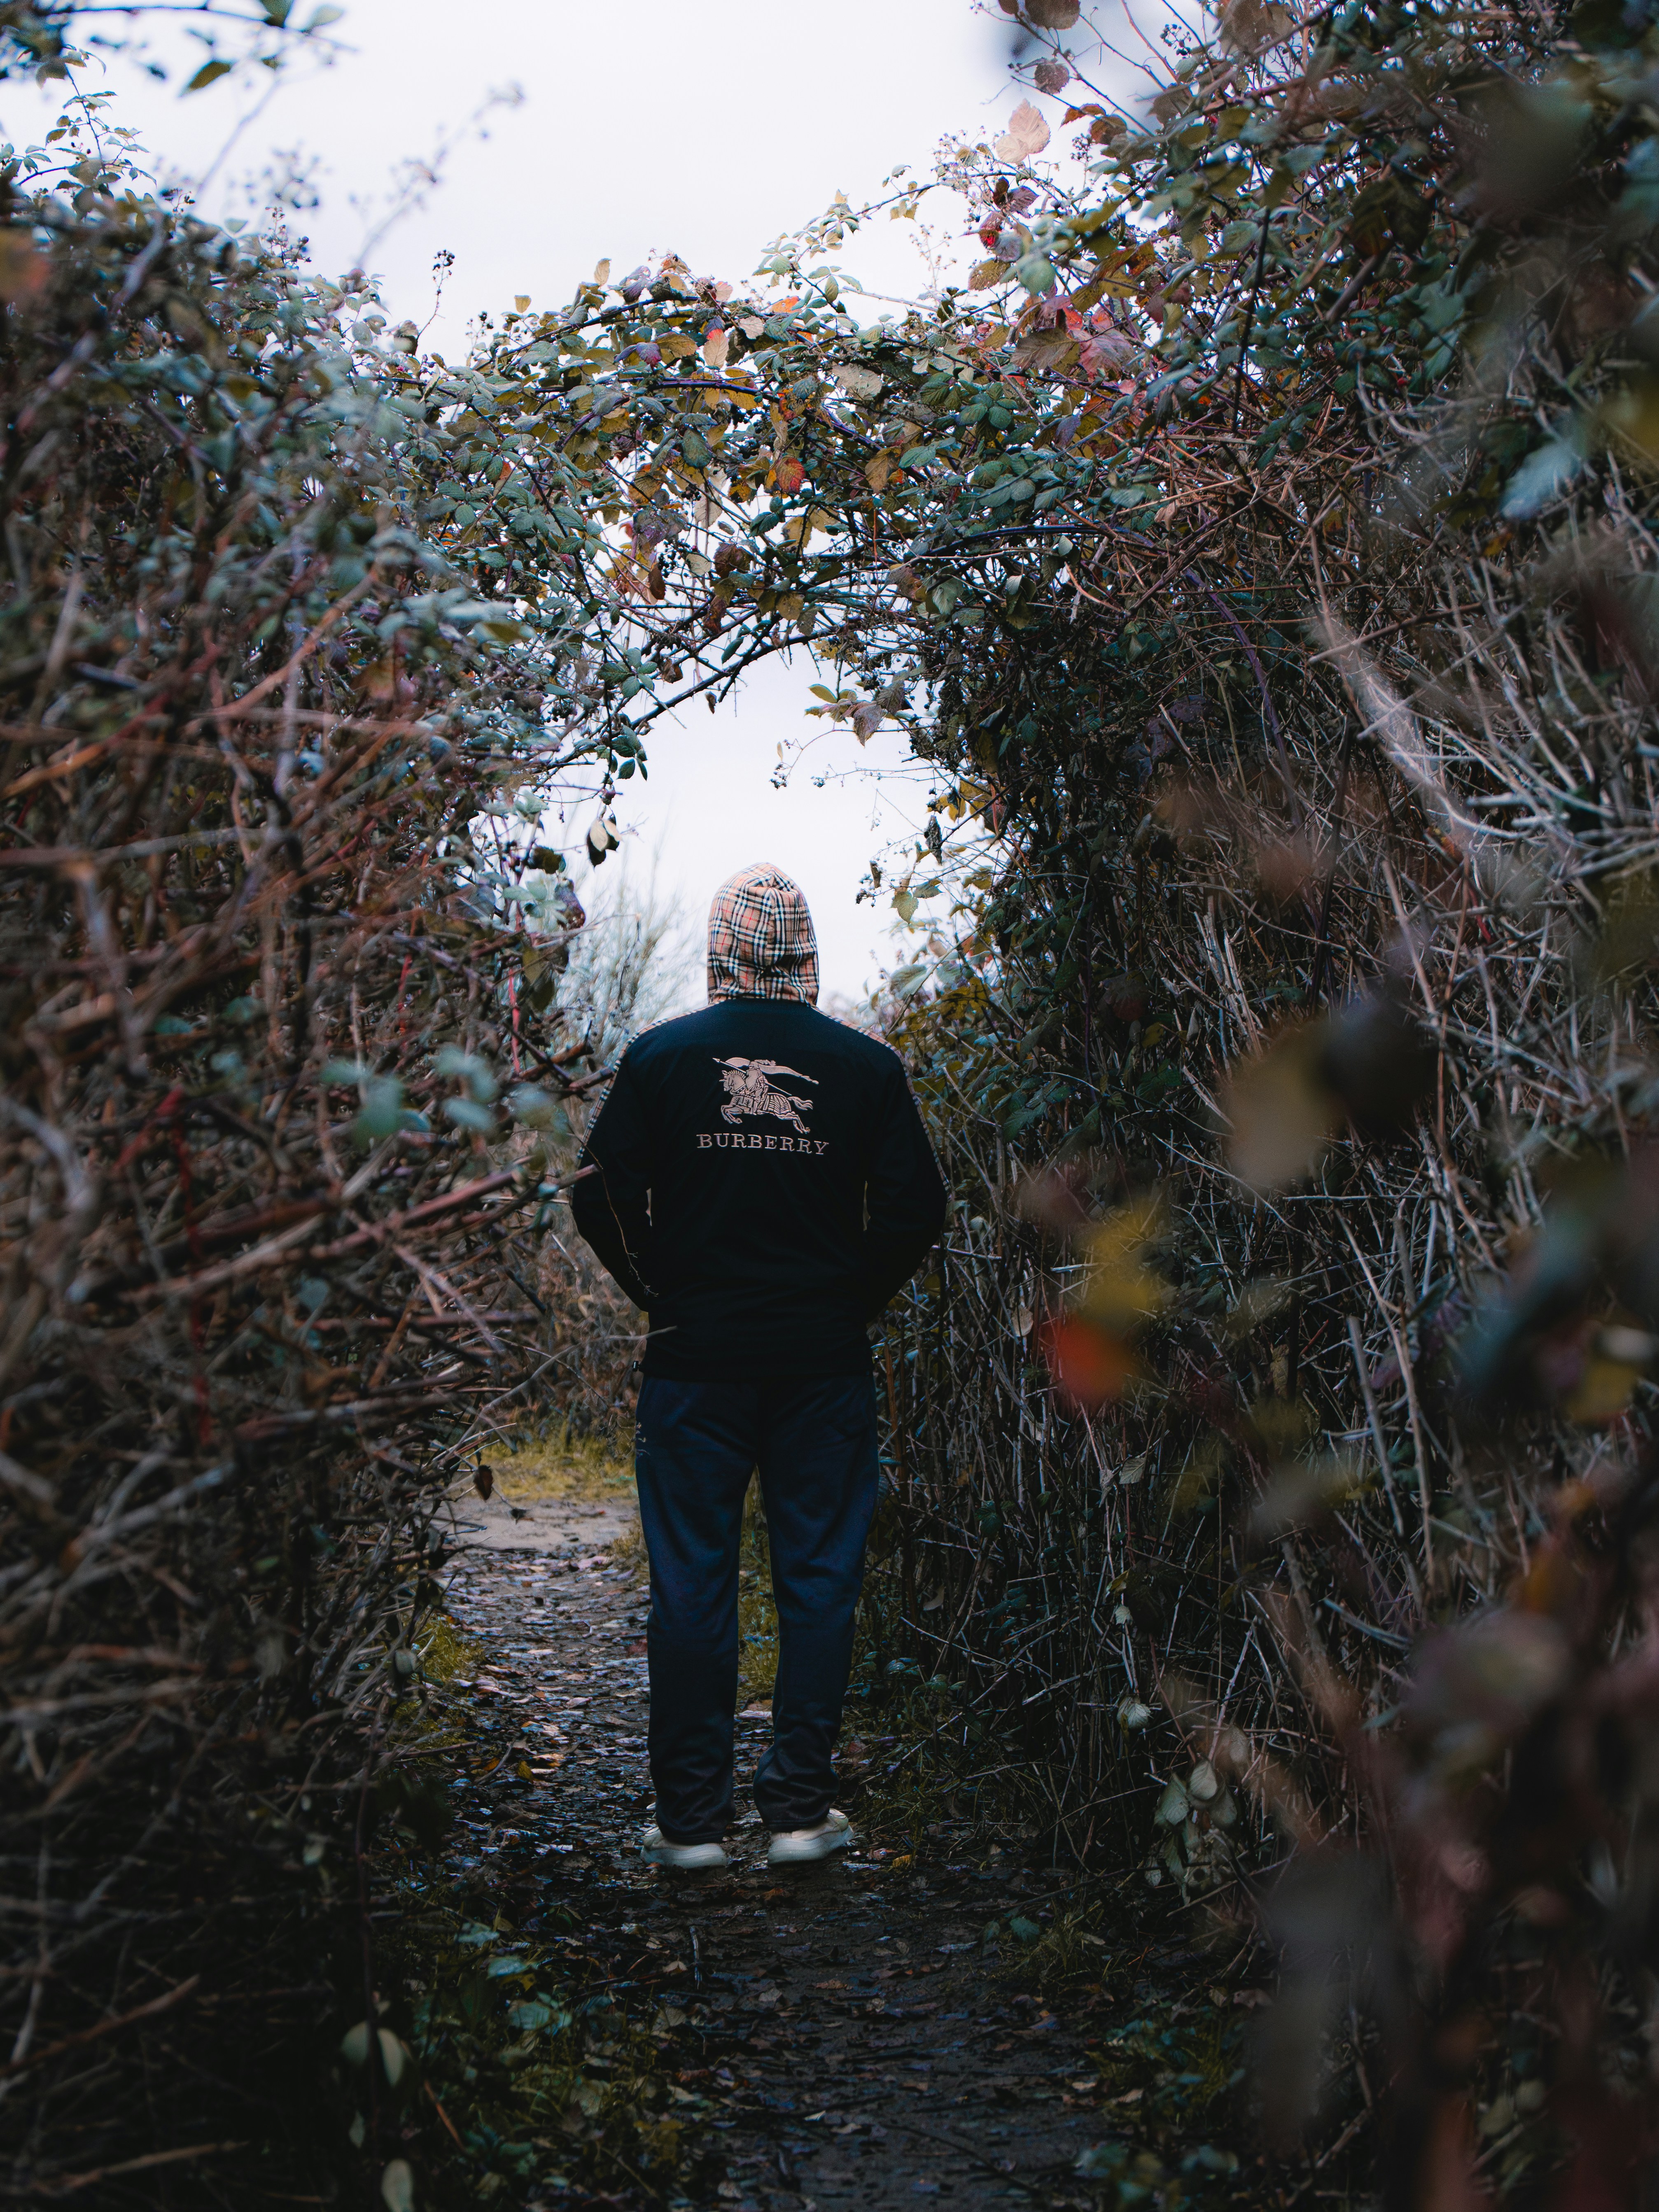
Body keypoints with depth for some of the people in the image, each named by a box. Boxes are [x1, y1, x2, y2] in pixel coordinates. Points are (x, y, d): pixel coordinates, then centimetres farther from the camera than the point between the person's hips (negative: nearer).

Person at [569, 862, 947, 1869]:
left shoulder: (661, 1056, 0)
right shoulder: (865, 1064, 0)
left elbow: (602, 1195, -3)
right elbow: (917, 1203, -3)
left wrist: (665, 1295, 8)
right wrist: (854, 1301, 8)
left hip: (696, 1359, 0)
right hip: (827, 1364, 0)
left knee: (692, 1585, 5)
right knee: (819, 1579, 8)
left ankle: (693, 1816, 9)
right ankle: (802, 1807, 10)